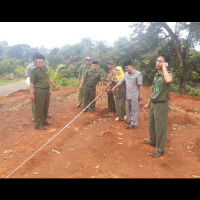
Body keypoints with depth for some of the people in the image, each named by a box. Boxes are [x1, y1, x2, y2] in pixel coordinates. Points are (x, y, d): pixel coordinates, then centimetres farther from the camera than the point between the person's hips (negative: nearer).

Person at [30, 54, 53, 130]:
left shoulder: (45, 69, 10)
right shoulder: (34, 70, -12)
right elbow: (32, 83, -16)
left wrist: (49, 89, 20)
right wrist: (32, 93, -20)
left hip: (46, 90, 8)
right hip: (39, 91, -8)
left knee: (45, 107, 17)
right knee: (38, 109, -1)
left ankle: (44, 121, 32)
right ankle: (37, 125, 9)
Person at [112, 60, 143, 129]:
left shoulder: (138, 73, -10)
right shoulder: (126, 74, 8)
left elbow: (140, 85, -9)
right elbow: (121, 81, 12)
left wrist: (139, 95, -7)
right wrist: (114, 87, 9)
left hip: (134, 96, -6)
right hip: (128, 95, 6)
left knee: (134, 110, 2)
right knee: (129, 109, 17)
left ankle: (133, 123, 9)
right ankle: (130, 120, 33)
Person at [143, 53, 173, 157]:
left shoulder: (167, 74, -14)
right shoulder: (156, 75, 10)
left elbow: (168, 80, -42)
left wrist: (164, 68, -26)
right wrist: (148, 103, 19)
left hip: (161, 105, -8)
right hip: (153, 104, 8)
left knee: (160, 128, 3)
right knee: (151, 125, 22)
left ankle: (160, 149, 18)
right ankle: (153, 141, 44)